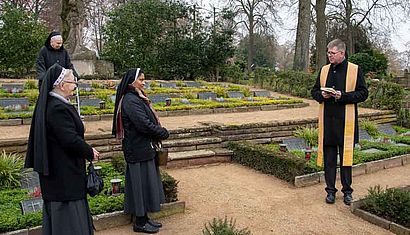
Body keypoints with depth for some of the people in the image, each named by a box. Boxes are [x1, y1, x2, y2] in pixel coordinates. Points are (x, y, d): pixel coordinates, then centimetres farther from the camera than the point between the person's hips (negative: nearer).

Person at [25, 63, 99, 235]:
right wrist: (90, 152, -10)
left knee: (55, 210, 19)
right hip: (64, 172, -10)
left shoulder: (49, 104, 9)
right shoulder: (58, 108, -22)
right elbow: (70, 139, -25)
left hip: (54, 168, 10)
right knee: (67, 209, 1)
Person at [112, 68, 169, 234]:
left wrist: (158, 132, 0)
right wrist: (164, 133, -9)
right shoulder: (131, 101, -19)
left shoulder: (136, 98, 12)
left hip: (143, 148, 10)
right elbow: (145, 125, -24)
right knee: (141, 183, 1)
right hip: (139, 150, -10)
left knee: (146, 182, 17)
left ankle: (144, 218, 30)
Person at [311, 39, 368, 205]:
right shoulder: (324, 70, 11)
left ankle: (347, 191, 20)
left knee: (346, 156, 5)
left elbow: (363, 93, -3)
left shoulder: (355, 70, -1)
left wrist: (342, 96, -17)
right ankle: (330, 190, 20)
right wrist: (322, 95, -7)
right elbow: (314, 91, 16)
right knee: (328, 157, 8)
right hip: (327, 121, 3)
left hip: (346, 121, -3)